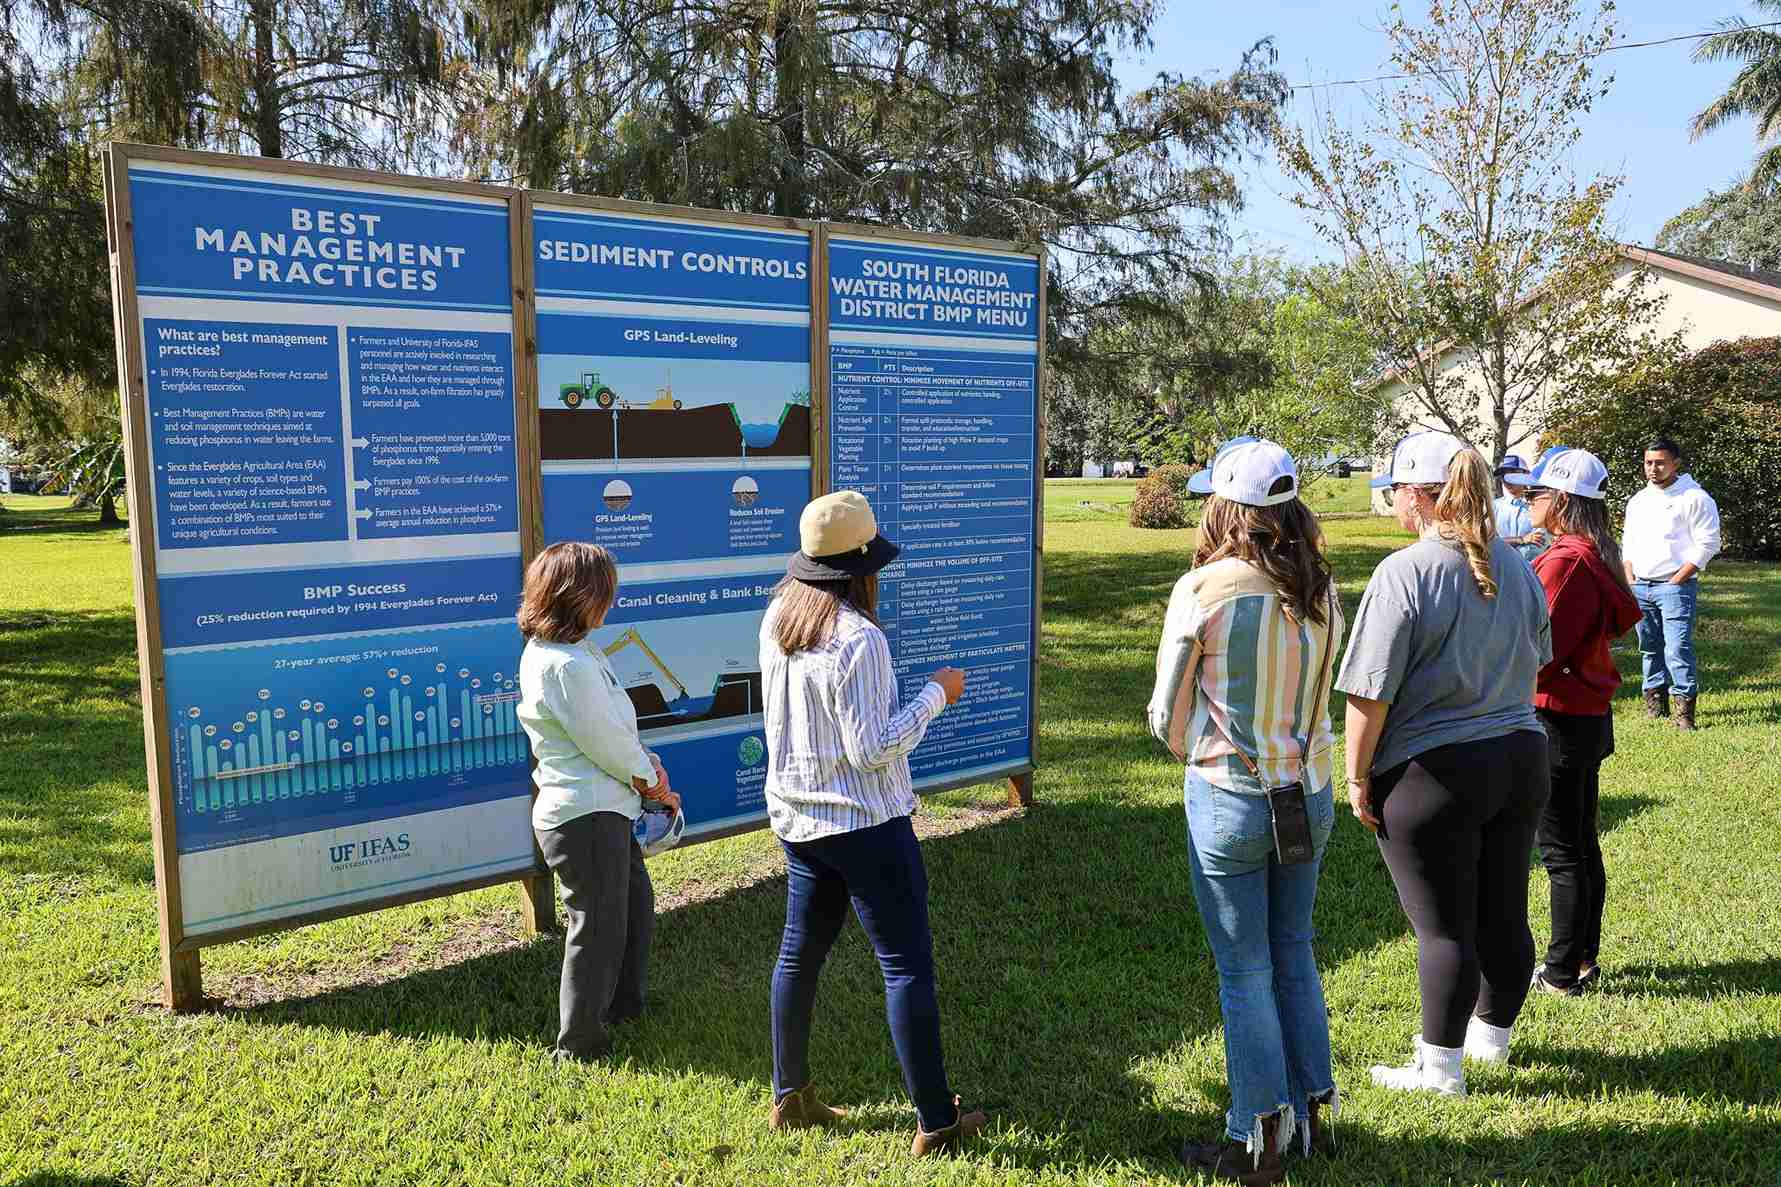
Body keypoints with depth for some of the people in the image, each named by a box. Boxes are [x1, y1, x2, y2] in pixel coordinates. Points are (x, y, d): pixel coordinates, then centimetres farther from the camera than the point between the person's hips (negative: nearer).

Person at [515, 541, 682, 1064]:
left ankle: (623, 1002, 45)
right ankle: (579, 1041, 19)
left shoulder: (548, 650, 9)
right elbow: (603, 740, -20)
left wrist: (644, 762, 0)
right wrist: (650, 777, -3)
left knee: (636, 902, 26)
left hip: (600, 809, 11)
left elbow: (611, 723, 13)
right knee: (600, 927, 3)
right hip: (585, 815, -11)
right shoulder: (566, 664, -25)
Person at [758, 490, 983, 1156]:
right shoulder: (857, 640, -23)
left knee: (799, 954, 18)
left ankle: (790, 1096, 31)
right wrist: (935, 695, -14)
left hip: (797, 819, 8)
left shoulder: (777, 620, 1)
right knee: (907, 965, 2)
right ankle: (936, 1122, 10)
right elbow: (871, 749, -22)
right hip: (866, 824, -8)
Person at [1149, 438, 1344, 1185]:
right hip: (1310, 793, 5)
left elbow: (1166, 718, -8)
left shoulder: (1202, 590, -16)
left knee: (1245, 971, 7)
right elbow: (1316, 697, 9)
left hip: (1231, 798, -5)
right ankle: (1312, 1110, 33)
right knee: (1294, 957, 21)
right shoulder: (1320, 592, -1)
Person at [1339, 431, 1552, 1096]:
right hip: (1521, 761, 8)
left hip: (1432, 773, -7)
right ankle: (1492, 1034, 37)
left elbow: (1371, 692, -19)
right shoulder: (1517, 568, 7)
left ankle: (1441, 1067, 15)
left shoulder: (1404, 574, -17)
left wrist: (1357, 777, -9)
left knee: (1443, 928, 3)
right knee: (1504, 915, 18)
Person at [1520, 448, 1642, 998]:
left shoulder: (1565, 561, -21)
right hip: (1589, 713, 10)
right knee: (1583, 843, 17)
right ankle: (1584, 957, 29)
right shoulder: (1596, 554, 9)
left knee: (1561, 850, 0)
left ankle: (1563, 972, 11)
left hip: (1558, 720, -10)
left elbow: (1540, 648, -23)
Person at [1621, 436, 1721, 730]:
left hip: (1675, 585, -6)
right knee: (1650, 648, 11)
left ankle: (1685, 710, -10)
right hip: (1640, 587, 6)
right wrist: (1630, 580, 9)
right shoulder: (1637, 501, 16)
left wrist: (1676, 580, -12)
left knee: (1678, 649, -13)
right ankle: (1655, 703, 20)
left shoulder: (1695, 498, -4)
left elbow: (1707, 544, -8)